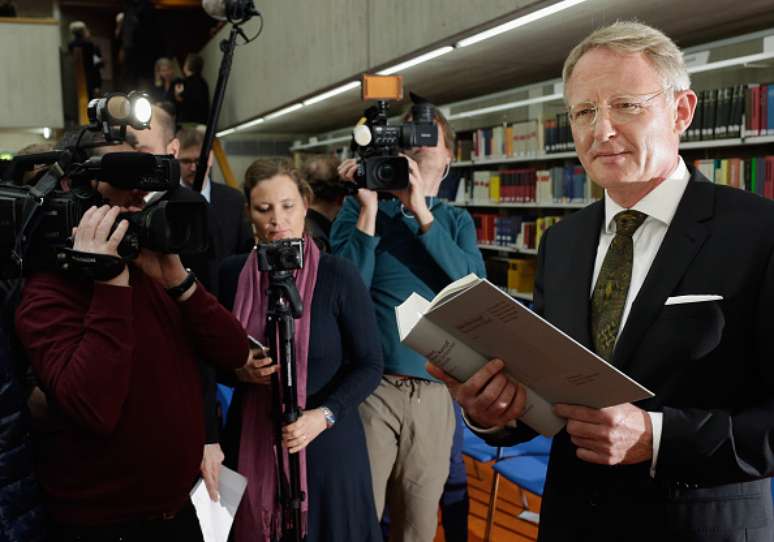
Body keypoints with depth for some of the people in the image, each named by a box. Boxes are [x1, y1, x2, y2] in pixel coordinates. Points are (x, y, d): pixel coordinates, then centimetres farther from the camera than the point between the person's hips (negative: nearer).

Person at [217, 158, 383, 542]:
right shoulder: (233, 274, -2)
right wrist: (240, 370, -12)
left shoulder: (339, 275, -12)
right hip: (251, 437, 3)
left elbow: (370, 366, -9)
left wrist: (323, 416, -22)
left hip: (326, 441, -3)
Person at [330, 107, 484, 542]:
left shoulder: (457, 221, 9)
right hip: (370, 385, -2)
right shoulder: (361, 207, 3)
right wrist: (370, 208, -13)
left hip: (434, 392, 3)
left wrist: (422, 211, -13)